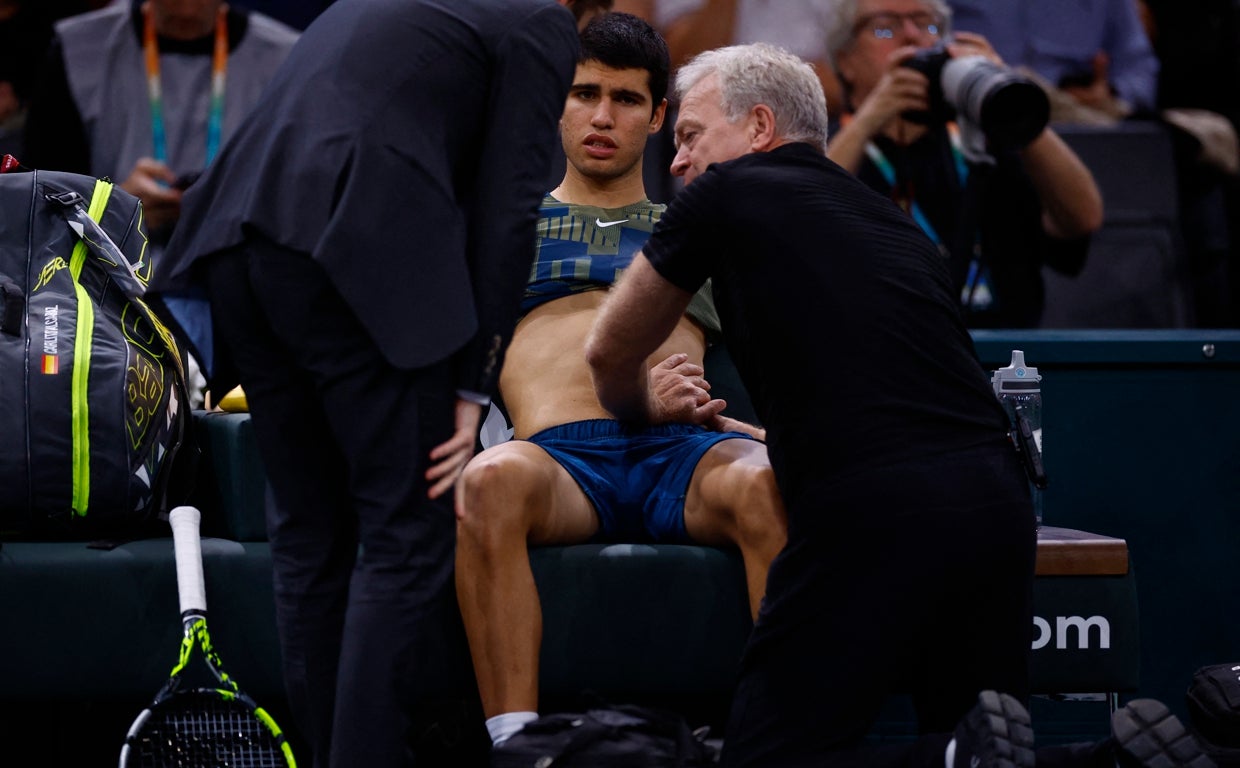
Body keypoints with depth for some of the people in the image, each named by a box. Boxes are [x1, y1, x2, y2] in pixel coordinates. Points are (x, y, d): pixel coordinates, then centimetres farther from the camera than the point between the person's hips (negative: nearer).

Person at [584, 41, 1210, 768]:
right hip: (997, 499, 6)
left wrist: (645, 409, 47)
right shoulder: (895, 221, 27)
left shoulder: (726, 195, 10)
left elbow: (612, 352, 23)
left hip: (872, 516, -6)